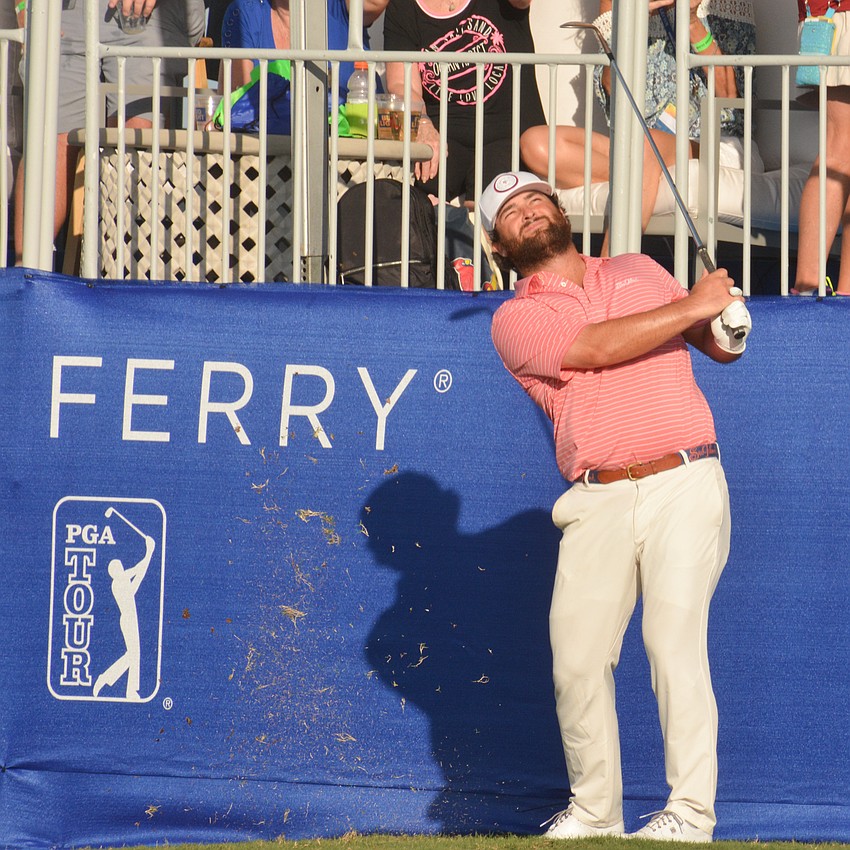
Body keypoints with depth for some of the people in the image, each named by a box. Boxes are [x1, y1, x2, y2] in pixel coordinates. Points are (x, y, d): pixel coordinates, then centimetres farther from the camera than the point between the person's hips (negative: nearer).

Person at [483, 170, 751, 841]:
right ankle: (595, 810, 11)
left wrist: (725, 319, 0)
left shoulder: (640, 271, 19)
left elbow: (720, 345, 24)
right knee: (577, 655, -6)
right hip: (598, 502, 0)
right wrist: (693, 305, -7)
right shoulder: (515, 320, 8)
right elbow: (600, 347, -9)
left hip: (685, 485, 0)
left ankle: (691, 811, -11)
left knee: (673, 633, -15)